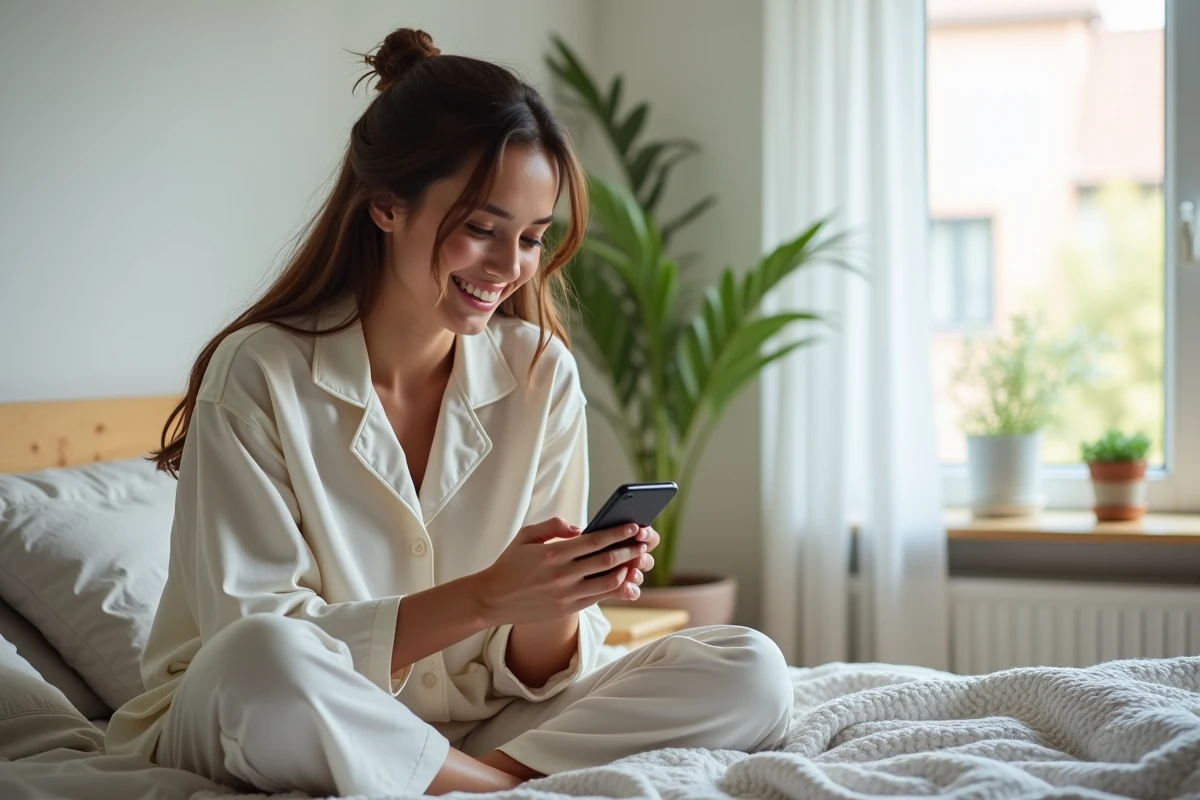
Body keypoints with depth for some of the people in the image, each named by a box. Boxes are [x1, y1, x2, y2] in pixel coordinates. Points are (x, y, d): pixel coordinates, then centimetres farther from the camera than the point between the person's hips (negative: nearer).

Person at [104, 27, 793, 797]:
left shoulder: (541, 375, -1)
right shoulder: (259, 373, -12)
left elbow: (533, 672, 0)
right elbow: (256, 637, -17)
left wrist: (554, 607, -24)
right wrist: (482, 598, -27)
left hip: (472, 726, 4)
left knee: (751, 673, -13)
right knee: (262, 656, -38)